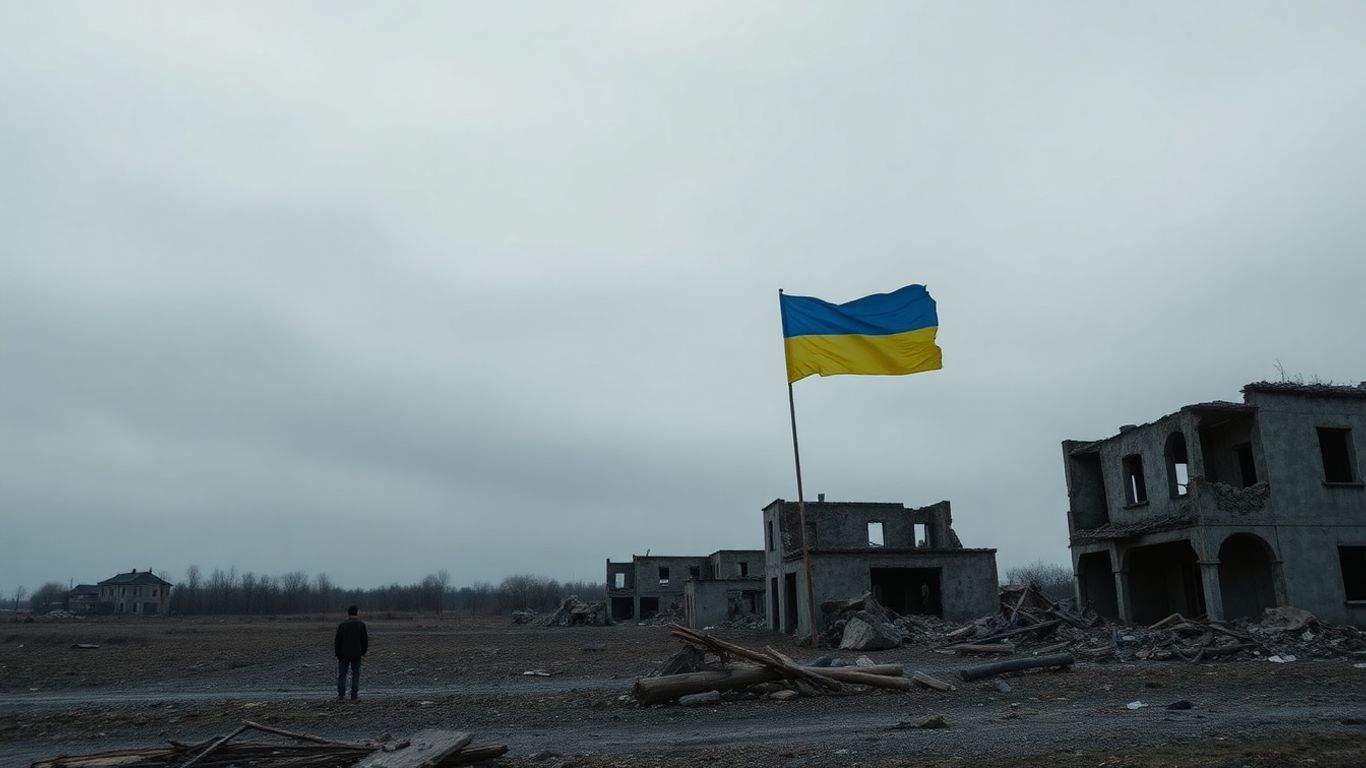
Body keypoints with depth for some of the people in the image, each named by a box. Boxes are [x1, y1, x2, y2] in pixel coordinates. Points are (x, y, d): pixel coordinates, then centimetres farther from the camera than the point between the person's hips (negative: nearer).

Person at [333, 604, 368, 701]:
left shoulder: (342, 625, -5)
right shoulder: (361, 624, -3)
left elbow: (337, 641, -4)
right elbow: (365, 639, -1)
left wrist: (337, 653, 7)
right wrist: (363, 651, 12)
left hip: (344, 654, 0)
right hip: (356, 654, 1)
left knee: (342, 674, 7)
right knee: (356, 674, 8)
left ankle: (341, 694, 3)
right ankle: (354, 694, 4)